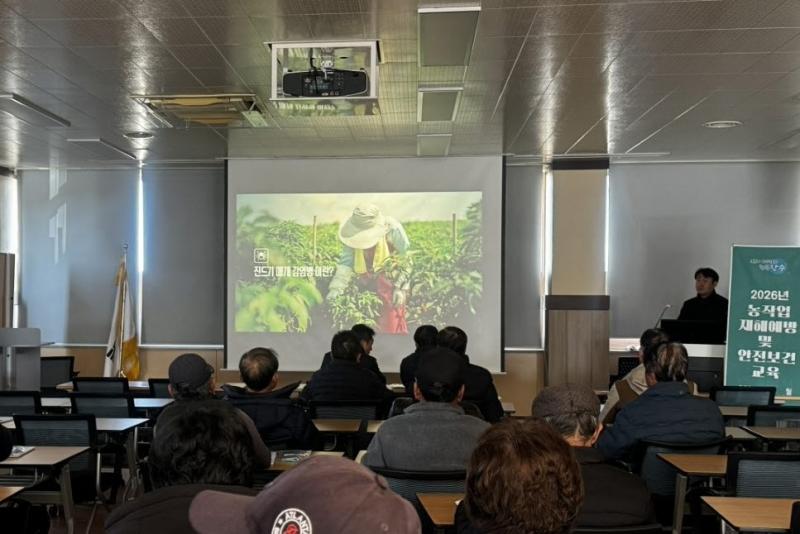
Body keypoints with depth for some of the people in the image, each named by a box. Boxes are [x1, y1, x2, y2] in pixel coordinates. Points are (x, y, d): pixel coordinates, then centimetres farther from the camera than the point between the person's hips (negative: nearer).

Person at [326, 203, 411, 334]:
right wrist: (336, 287, -33)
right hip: (366, 278, 4)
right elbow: (346, 262, -19)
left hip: (391, 279, -4)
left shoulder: (392, 229, -25)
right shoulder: (353, 234, -14)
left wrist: (400, 287, -26)